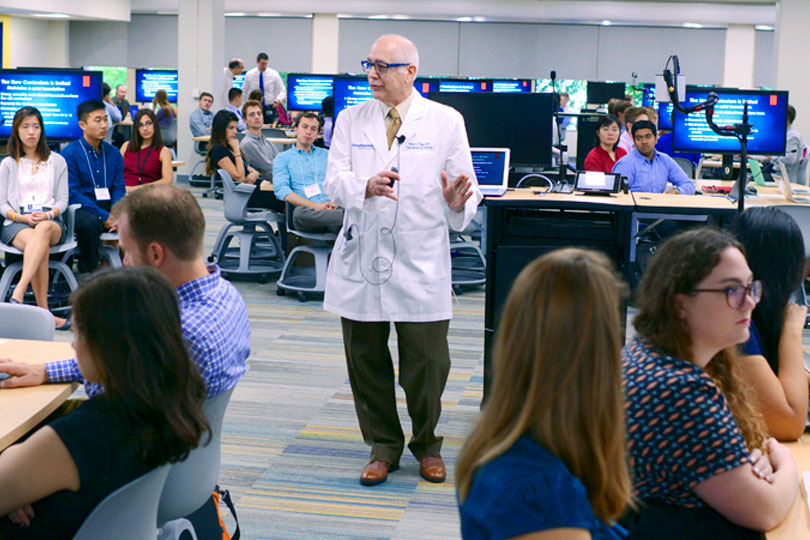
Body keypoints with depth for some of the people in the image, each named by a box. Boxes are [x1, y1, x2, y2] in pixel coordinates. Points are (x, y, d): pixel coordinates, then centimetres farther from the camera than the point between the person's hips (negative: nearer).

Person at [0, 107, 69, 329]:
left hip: (51, 221, 0)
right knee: (38, 244, -38)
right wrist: (21, 217, -12)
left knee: (44, 229, -41)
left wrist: (48, 215, -11)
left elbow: (62, 200, 11)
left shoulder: (57, 162, 18)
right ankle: (44, 311, -43)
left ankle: (18, 293, -54)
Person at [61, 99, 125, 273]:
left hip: (110, 209, 4)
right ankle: (89, 270, -15)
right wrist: (103, 216, -18)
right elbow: (72, 193, -9)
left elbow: (119, 188, 9)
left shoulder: (113, 153, 12)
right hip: (81, 210, -4)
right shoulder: (69, 153, -2)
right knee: (88, 223, -37)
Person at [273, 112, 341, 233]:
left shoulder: (327, 155, 27)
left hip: (333, 208, 2)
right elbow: (281, 190, 0)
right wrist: (315, 206, -12)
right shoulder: (283, 158, 17)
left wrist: (336, 202, -9)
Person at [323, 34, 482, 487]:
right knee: (366, 361, 8)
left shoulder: (446, 122, 3)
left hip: (421, 264, -2)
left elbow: (467, 188, 2)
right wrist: (365, 187, -21)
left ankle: (427, 445, 26)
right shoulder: (350, 120, 9)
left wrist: (458, 203, -21)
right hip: (362, 259, 2)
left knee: (427, 363, 2)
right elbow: (334, 181, 0)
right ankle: (383, 446, 27)